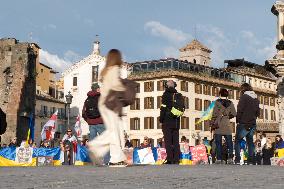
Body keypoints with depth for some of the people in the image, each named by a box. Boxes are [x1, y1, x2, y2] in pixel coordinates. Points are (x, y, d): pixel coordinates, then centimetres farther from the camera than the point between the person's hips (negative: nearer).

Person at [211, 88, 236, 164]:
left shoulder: (218, 102, -2)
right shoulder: (230, 103, 7)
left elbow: (215, 113, -8)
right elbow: (234, 114, 2)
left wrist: (213, 122, -2)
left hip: (219, 125, -2)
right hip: (227, 125, 2)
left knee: (218, 142, 0)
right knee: (229, 142, 6)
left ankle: (219, 159, -4)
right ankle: (230, 158, -3)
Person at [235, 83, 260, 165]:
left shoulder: (244, 97, -10)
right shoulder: (256, 99, 11)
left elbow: (240, 110, -14)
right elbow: (258, 112, 15)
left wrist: (238, 120, -5)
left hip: (243, 124, -6)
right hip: (253, 124, 6)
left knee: (238, 141, 3)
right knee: (250, 142, 10)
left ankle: (237, 160, -6)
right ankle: (250, 160, 5)